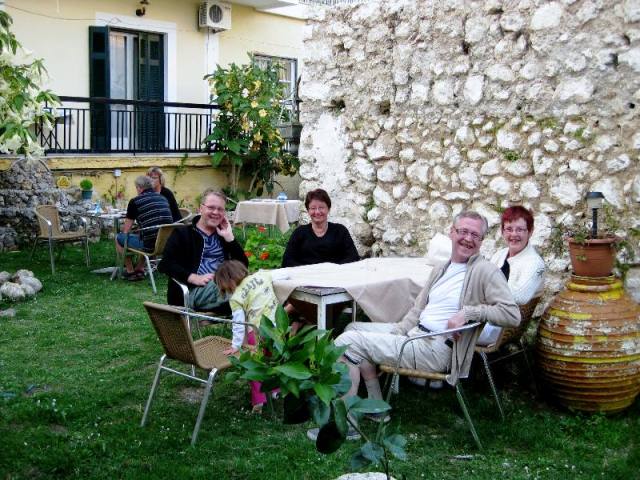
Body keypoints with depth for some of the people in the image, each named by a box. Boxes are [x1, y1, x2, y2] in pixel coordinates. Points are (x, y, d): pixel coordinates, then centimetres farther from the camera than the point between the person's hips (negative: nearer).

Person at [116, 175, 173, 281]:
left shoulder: (135, 201, -4)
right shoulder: (163, 199, 11)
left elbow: (125, 230, 3)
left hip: (150, 244, -6)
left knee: (119, 238, 17)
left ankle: (130, 272, 25)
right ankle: (140, 269, 35)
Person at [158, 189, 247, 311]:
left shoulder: (223, 234, 24)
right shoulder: (182, 233, 13)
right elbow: (165, 264, -1)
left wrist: (229, 237, 4)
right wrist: (194, 278, -15)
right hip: (195, 290, -4)